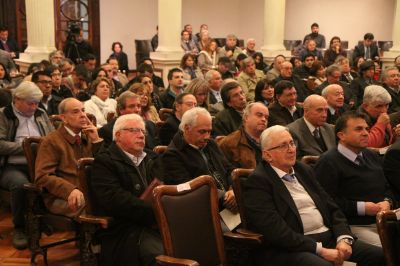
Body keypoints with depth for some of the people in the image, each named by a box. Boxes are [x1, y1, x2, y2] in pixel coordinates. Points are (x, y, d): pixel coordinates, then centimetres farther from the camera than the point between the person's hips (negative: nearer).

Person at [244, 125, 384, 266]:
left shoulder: (304, 170, 15)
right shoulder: (257, 181, -9)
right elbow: (276, 231, -18)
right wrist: (320, 250, -18)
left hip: (328, 237, 7)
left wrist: (344, 238, -3)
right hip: (291, 248, -7)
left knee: (380, 255, -8)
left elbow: (332, 208, 15)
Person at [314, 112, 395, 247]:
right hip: (353, 226, -7)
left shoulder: (372, 156, 19)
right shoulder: (328, 162, -7)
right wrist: (361, 208, -15)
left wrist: (387, 202, 3)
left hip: (382, 220, 7)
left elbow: (387, 187, 26)